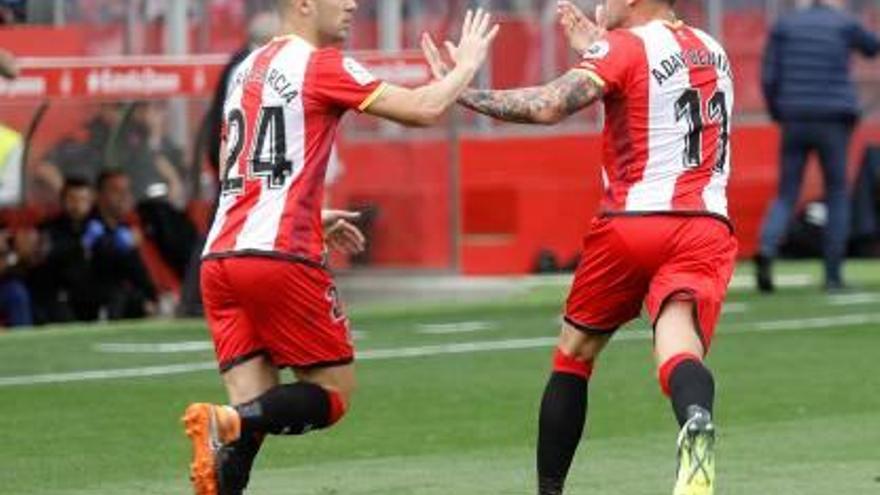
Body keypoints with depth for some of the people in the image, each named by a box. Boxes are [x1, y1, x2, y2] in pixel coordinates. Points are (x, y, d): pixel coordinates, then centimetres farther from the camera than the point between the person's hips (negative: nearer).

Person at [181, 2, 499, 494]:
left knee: (254, 407, 4)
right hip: (280, 256, -7)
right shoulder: (321, 65, -3)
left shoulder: (247, 69, 20)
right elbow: (425, 109, -7)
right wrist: (467, 64, 12)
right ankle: (228, 423, -22)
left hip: (219, 257, 7)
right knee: (334, 393, 3)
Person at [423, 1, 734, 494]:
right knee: (679, 349, -16)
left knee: (574, 354, 17)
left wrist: (460, 91, -9)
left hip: (632, 222, -4)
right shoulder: (714, 52, 19)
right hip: (706, 229, 4)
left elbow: (548, 107, -18)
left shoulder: (623, 48, -3)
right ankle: (697, 421, -52)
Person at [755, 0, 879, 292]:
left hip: (795, 122, 2)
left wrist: (778, 116, 11)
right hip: (834, 122, -2)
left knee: (786, 196, 6)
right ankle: (833, 275, 6)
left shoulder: (785, 25, 5)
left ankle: (767, 250, -22)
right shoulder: (844, 25, 0)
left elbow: (769, 78, -1)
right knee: (837, 195, 10)